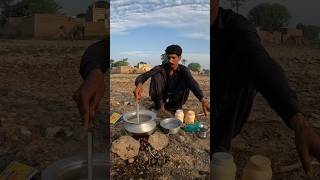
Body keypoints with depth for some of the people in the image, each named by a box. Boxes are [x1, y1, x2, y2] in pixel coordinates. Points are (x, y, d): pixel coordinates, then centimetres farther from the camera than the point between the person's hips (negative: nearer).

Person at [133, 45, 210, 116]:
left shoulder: (183, 70, -16)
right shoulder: (161, 68, -16)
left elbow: (193, 83, -37)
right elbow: (143, 76, -29)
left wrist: (203, 99, -56)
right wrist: (139, 84, -55)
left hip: (175, 100, 0)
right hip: (160, 99, 0)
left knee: (186, 81, -26)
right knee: (156, 75, -24)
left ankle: (177, 106, -9)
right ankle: (160, 106, -18)